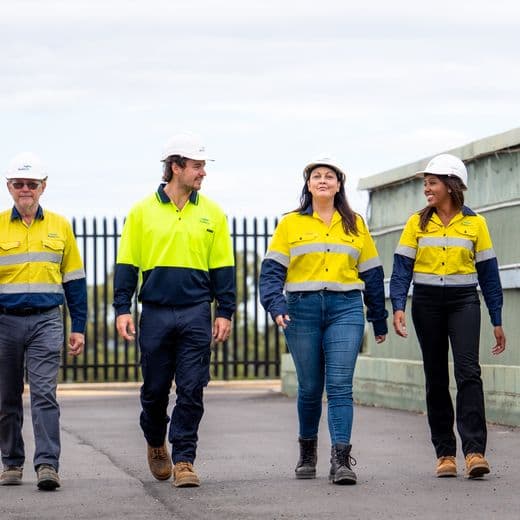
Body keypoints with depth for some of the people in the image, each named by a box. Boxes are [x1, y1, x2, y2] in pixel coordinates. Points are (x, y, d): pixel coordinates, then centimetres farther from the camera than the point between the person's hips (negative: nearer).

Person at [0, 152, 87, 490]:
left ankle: (48, 465, -16)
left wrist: (79, 328, 8)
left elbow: (74, 281, 12)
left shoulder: (60, 227, 8)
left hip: (46, 322, -1)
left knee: (44, 393, -11)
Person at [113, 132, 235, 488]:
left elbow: (223, 267, 7)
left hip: (196, 312, 0)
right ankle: (156, 444, 33)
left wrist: (225, 312, 2)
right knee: (155, 388, 9)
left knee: (192, 389, -4)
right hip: (155, 312, 0)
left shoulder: (212, 213, 6)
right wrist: (122, 308, -2)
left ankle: (184, 459, 2)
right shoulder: (143, 211, 3)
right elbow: (127, 264, 5)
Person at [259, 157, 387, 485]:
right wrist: (276, 305, -15)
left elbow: (372, 274, 16)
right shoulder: (291, 224, 7)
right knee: (310, 387, 7)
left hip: (345, 310, 0)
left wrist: (380, 320, 17)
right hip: (302, 310, 0)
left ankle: (342, 460, -16)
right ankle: (308, 450, 27)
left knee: (340, 385, -10)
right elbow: (272, 269, 1)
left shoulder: (355, 225, 12)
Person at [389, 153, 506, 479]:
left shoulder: (474, 223, 4)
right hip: (427, 303, 2)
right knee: (436, 378, 4)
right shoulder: (417, 223, 6)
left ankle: (474, 451, -21)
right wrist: (398, 306, -13)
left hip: (464, 301, -2)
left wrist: (497, 321, 5)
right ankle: (445, 453, 9)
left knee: (468, 370, -17)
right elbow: (402, 267, 2)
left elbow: (488, 272, 6)